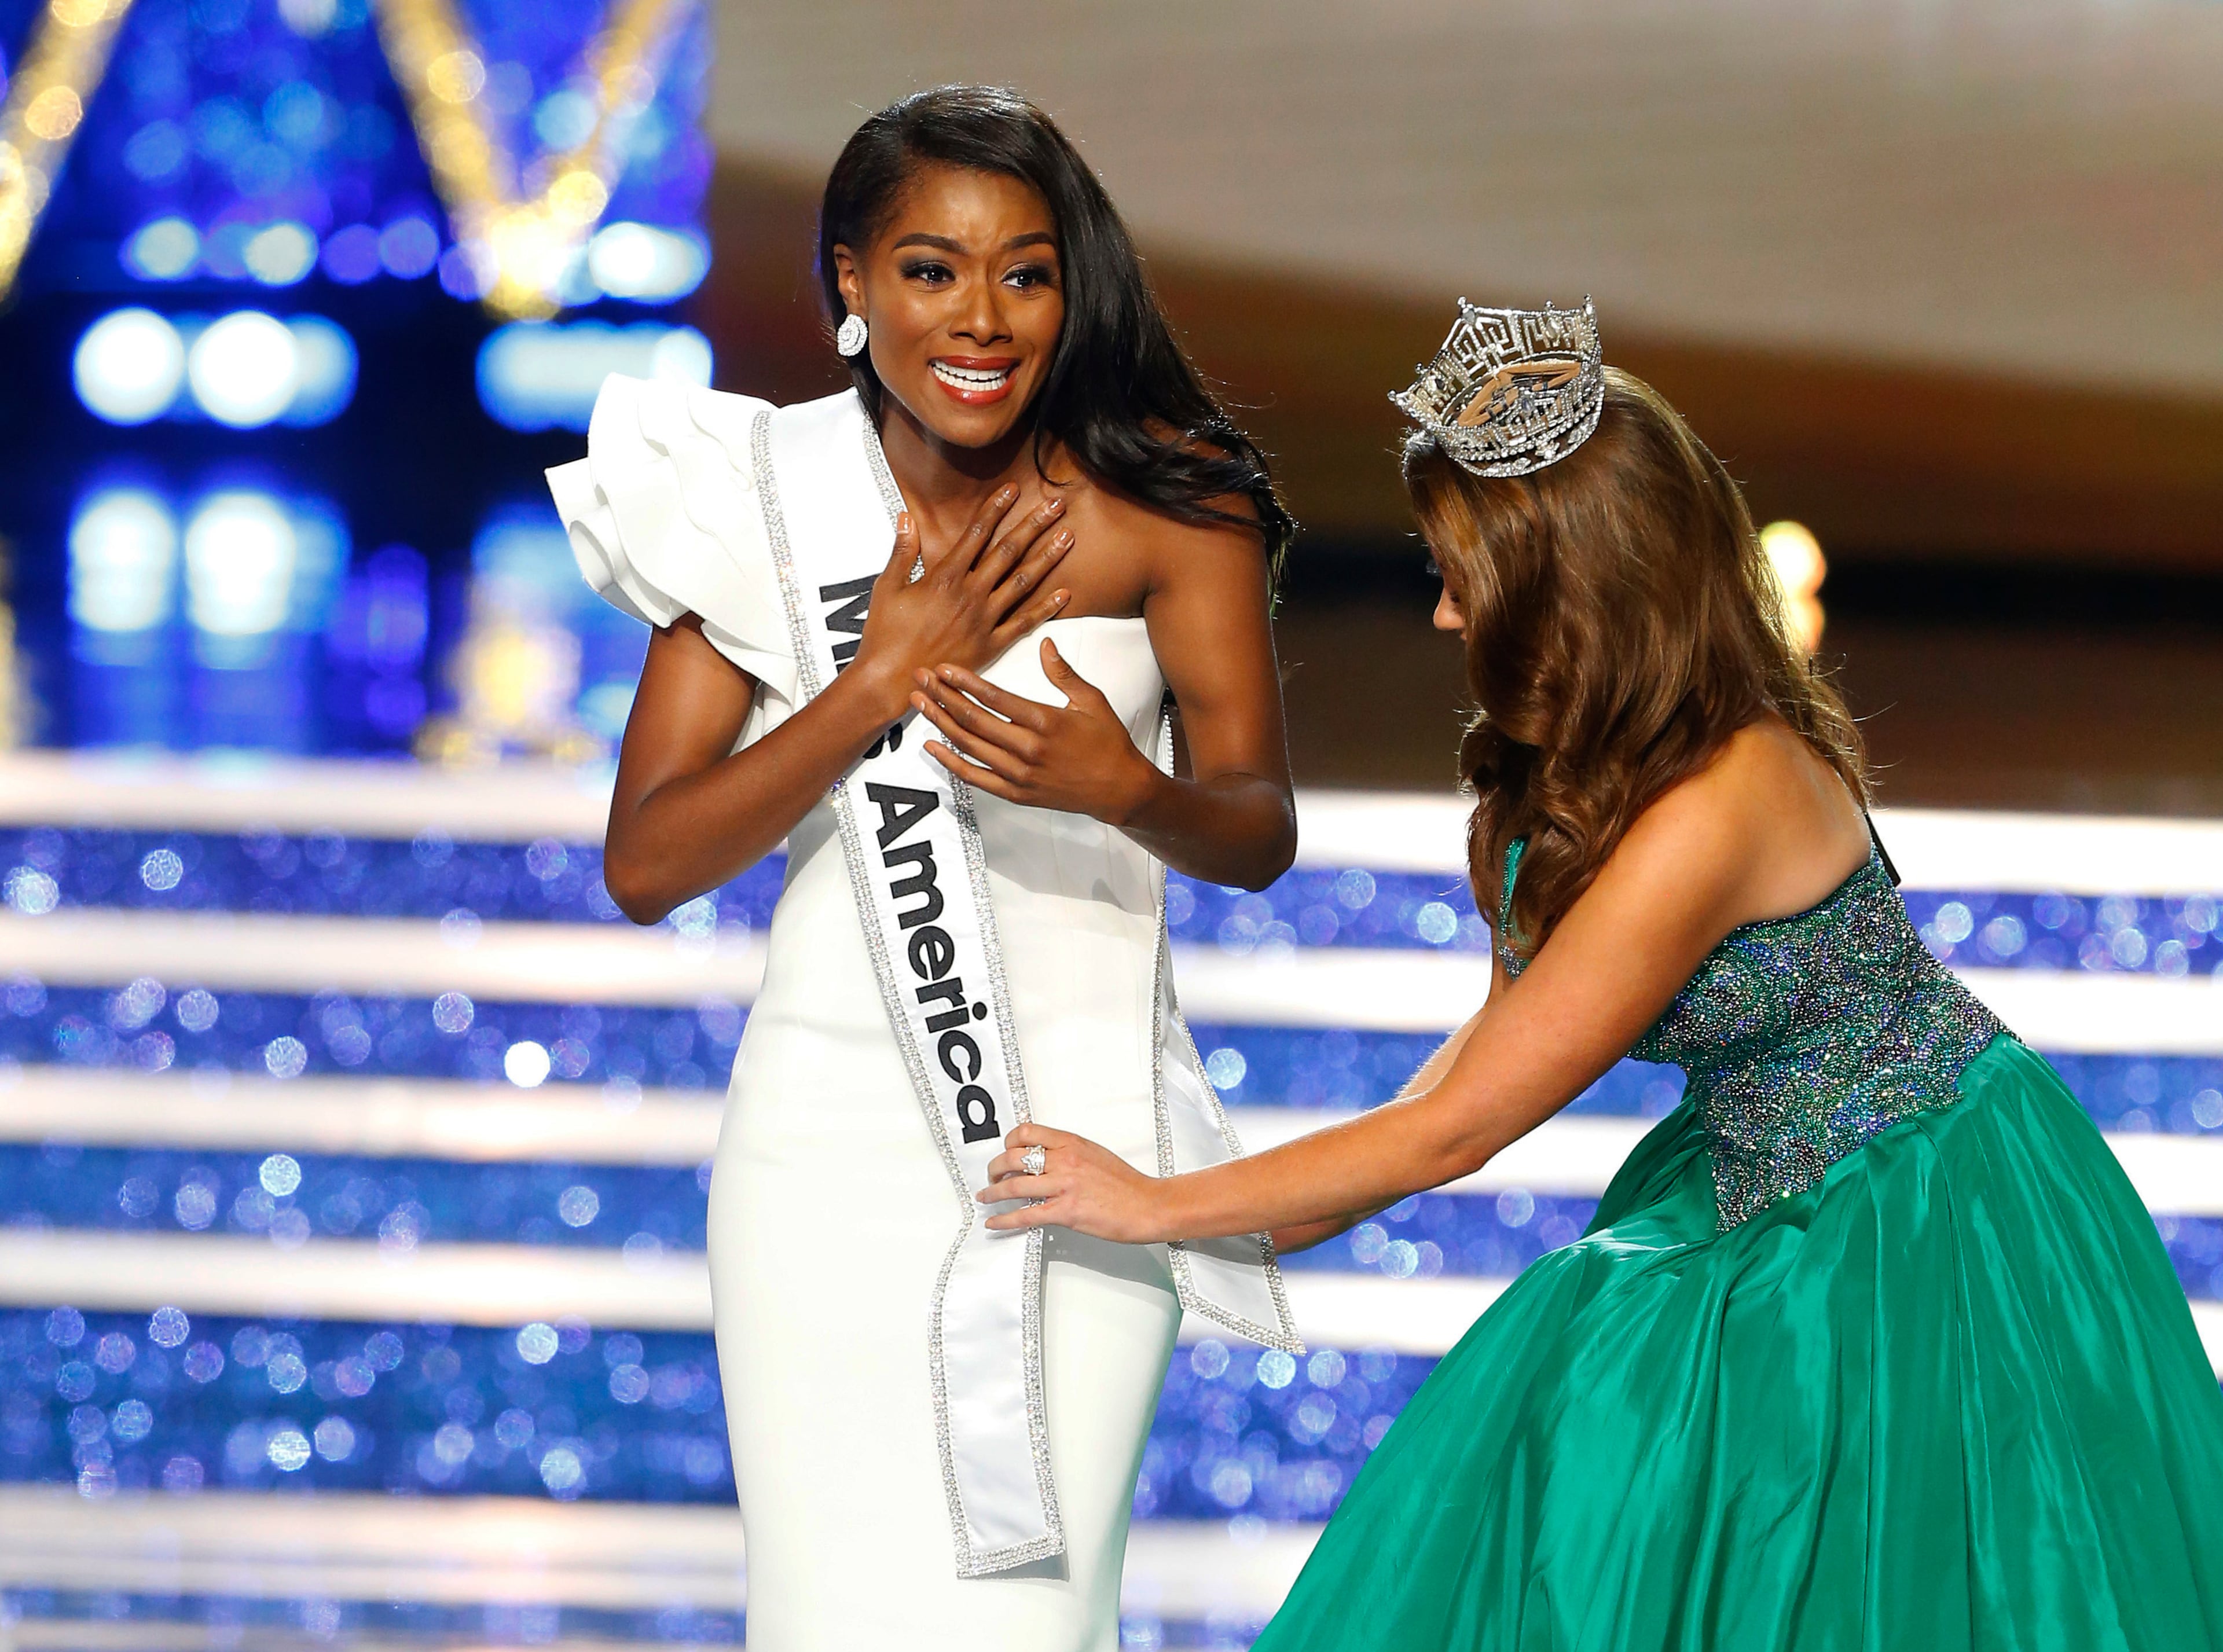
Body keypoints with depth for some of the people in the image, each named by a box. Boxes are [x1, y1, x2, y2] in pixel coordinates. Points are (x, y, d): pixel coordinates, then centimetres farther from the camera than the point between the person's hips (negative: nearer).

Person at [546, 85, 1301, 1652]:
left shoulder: (1166, 503, -5)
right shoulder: (766, 501, -2)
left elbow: (1260, 835, -4)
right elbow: (645, 866, -5)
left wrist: (1125, 788, -27)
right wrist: (882, 682, -16)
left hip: (1080, 1122, -1)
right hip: (833, 1121, 1)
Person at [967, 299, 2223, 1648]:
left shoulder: (1713, 813, -32)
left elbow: (1454, 1128, -27)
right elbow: (1513, 1021, 9)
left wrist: (1162, 1208, -19)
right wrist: (1290, 1220, 4)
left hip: (1916, 1223, -9)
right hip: (1758, 1194, 9)